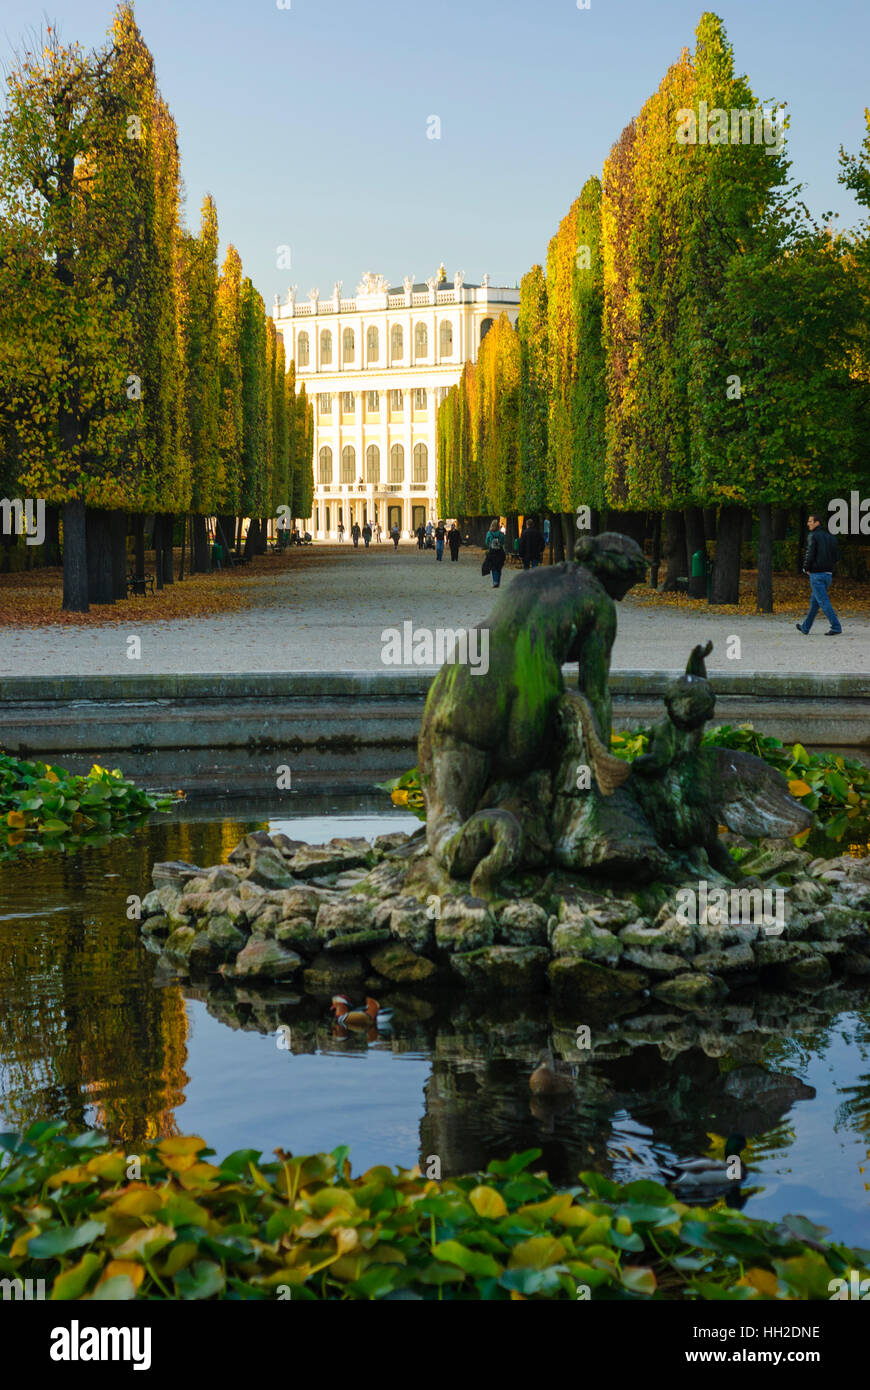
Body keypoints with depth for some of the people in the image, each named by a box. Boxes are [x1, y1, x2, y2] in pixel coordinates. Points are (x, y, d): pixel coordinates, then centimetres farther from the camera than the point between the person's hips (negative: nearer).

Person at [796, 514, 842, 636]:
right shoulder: (829, 537, 12)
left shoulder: (814, 536, -9)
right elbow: (836, 556, 11)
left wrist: (807, 568, -2)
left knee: (824, 602, -7)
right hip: (828, 574, 8)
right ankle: (805, 628, 25)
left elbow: (810, 554, -16)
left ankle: (836, 628, -14)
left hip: (817, 574, -8)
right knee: (814, 601, 17)